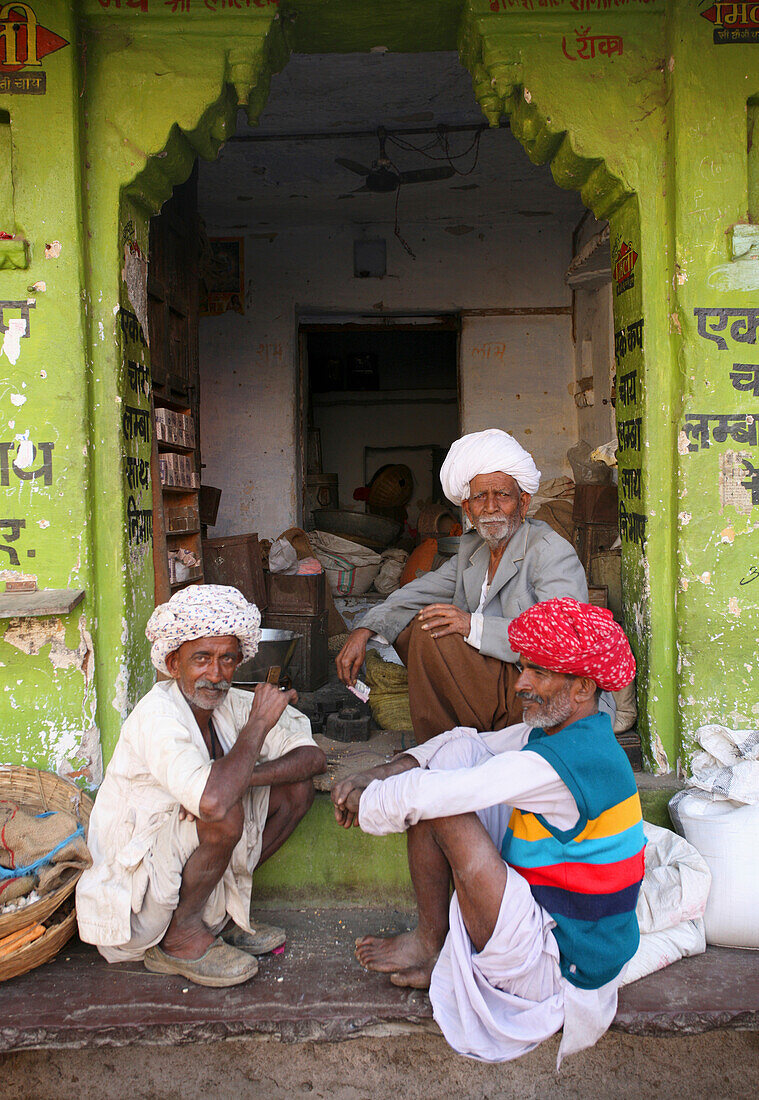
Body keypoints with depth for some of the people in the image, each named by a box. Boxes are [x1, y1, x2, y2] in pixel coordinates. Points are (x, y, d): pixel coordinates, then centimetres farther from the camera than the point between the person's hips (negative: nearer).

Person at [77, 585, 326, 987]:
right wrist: (258, 724, -27)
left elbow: (312, 756, -5)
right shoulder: (156, 716, -26)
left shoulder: (230, 704, -3)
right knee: (225, 815, -33)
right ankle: (180, 935, -8)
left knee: (296, 788, -1)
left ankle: (217, 911, 7)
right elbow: (214, 800, -42)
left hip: (180, 857, 8)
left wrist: (240, 779, -22)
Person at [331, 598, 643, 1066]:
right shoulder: (555, 731, 2)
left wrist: (366, 799, -8)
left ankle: (432, 946, 5)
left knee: (440, 803, -21)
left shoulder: (561, 763, -28)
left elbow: (426, 794, -28)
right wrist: (375, 776, -4)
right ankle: (437, 943, 10)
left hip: (560, 965, -9)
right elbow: (470, 745, 7)